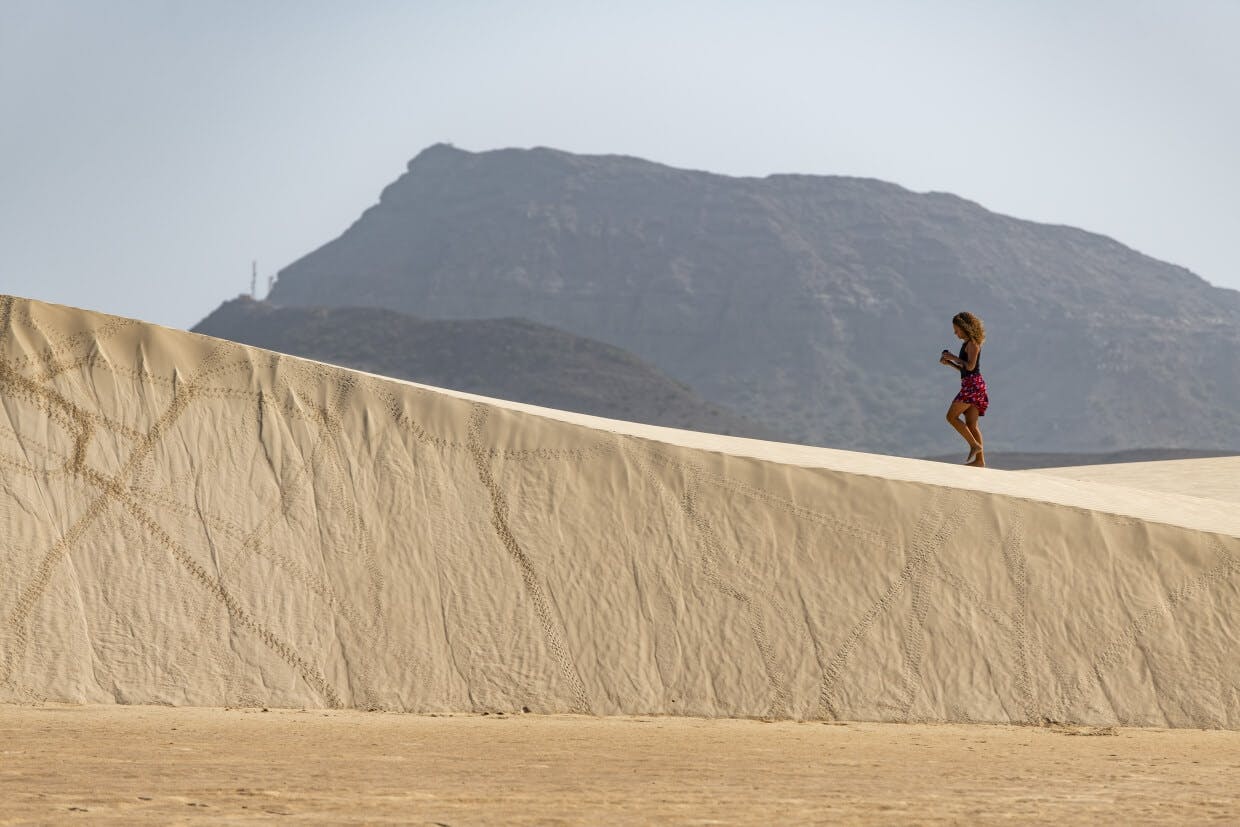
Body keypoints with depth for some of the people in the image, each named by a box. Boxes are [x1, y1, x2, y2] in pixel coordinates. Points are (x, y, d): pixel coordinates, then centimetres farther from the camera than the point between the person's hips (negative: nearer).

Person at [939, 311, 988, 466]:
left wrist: (953, 357, -8)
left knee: (951, 416, -10)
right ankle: (979, 460, 2)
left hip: (973, 384, -10)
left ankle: (974, 445, -10)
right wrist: (949, 363, 12)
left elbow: (970, 366, -18)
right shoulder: (968, 344, 20)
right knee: (971, 424, 5)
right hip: (969, 385, 10)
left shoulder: (972, 343, -8)